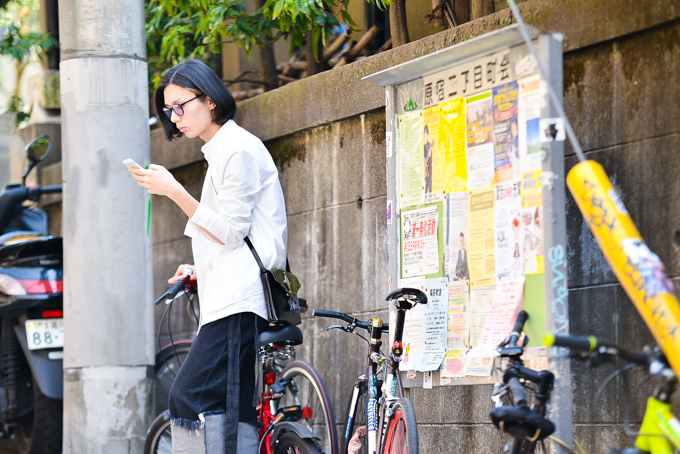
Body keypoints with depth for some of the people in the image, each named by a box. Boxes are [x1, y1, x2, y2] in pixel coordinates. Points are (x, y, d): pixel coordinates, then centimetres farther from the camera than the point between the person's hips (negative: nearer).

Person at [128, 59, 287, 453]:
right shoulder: (222, 151, 22)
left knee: (191, 398, -17)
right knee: (234, 417, 5)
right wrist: (200, 272, 17)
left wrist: (174, 191, -14)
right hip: (231, 298, 10)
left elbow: (231, 231, -15)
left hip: (240, 302, -10)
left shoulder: (239, 150, -8)